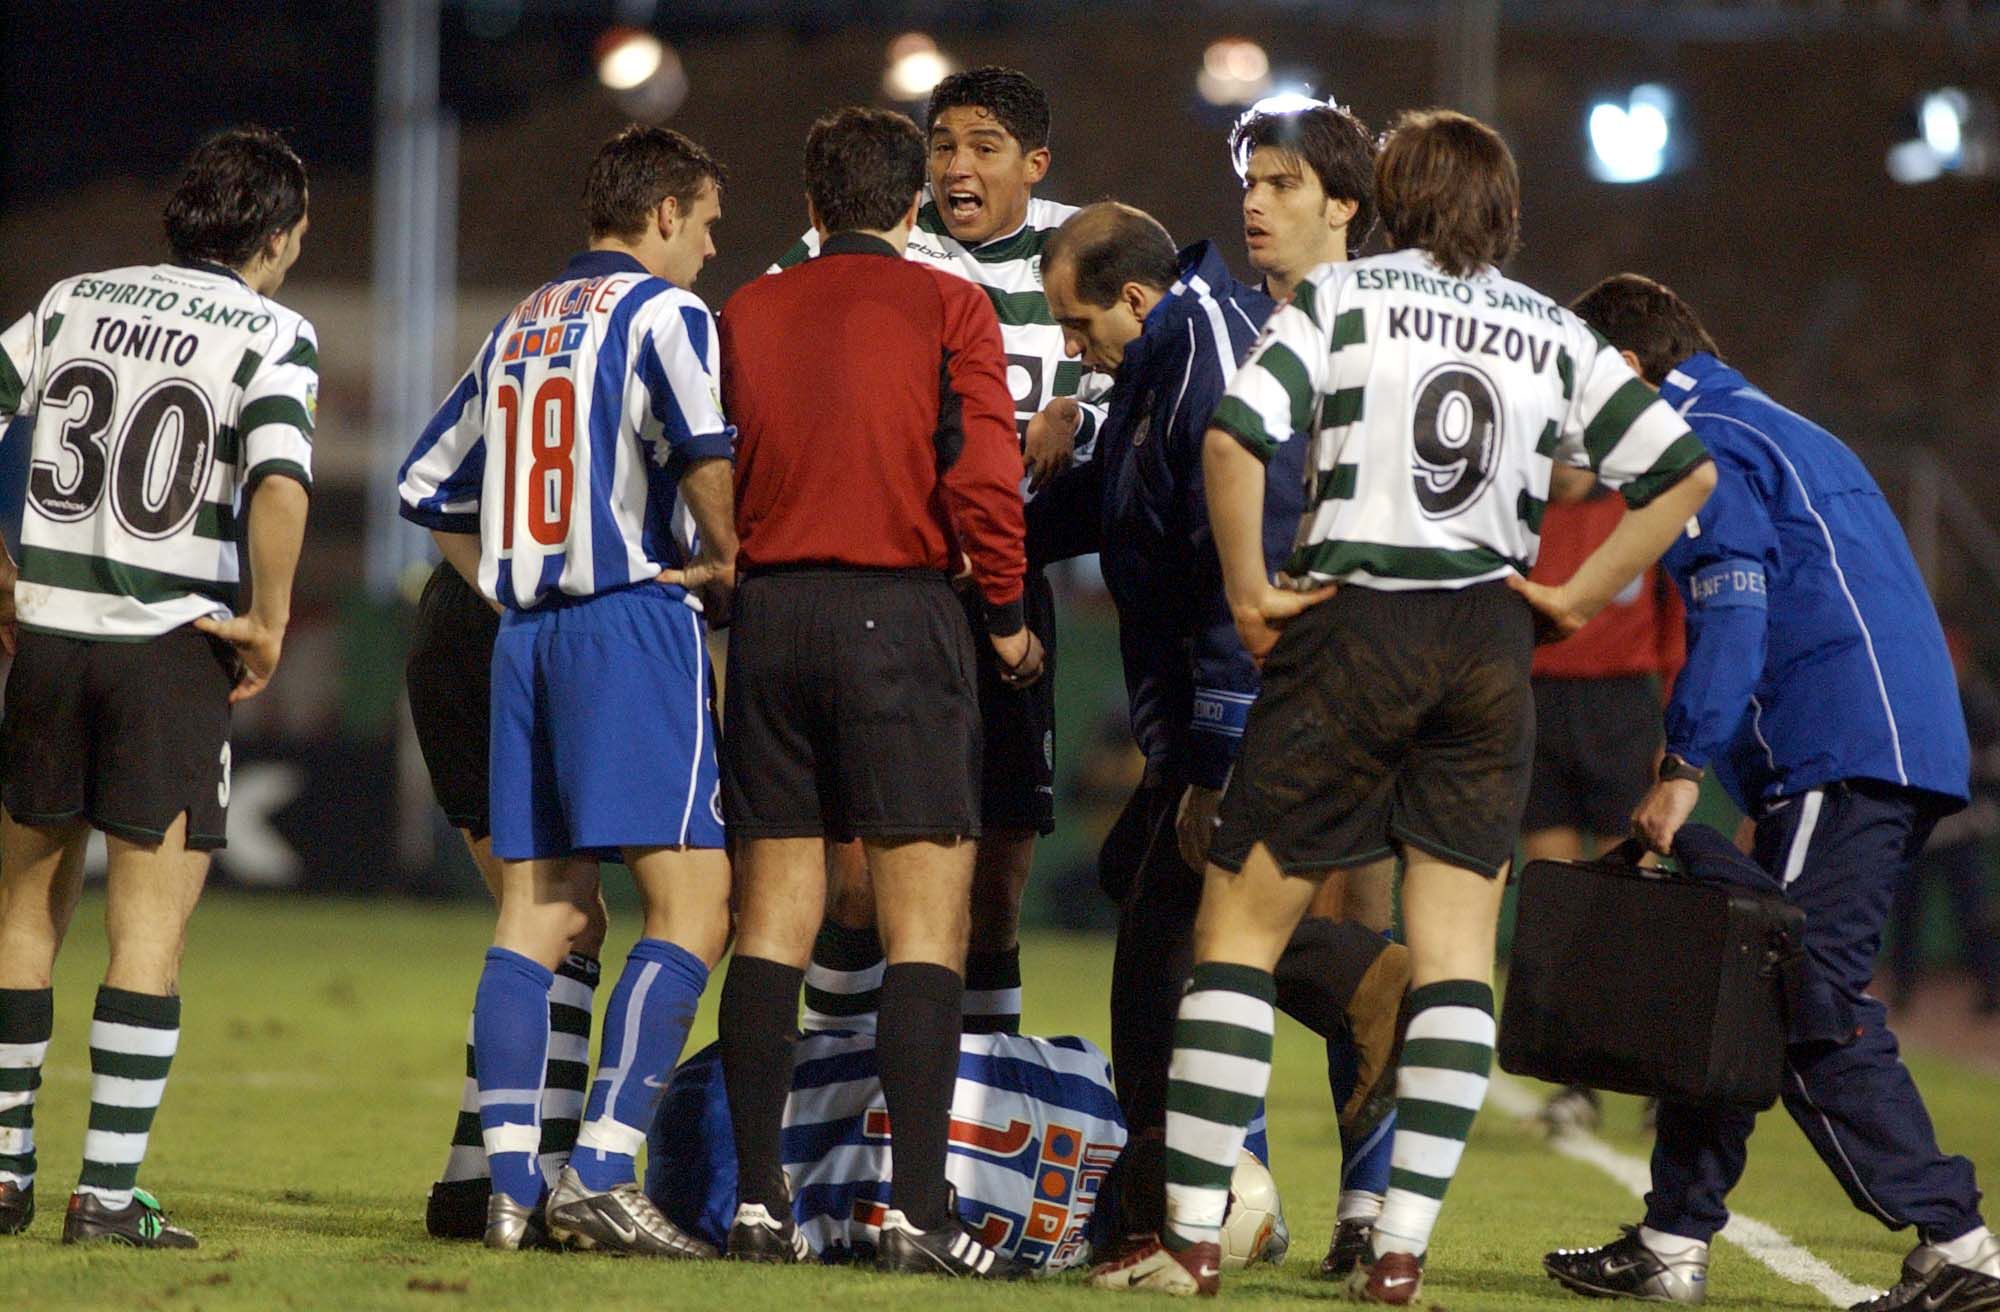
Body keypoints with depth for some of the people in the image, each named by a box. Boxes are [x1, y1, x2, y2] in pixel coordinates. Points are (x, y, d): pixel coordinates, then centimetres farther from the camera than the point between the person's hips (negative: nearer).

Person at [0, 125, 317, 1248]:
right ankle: (110, 1189, -6)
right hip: (175, 646, -4)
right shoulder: (272, 336, -5)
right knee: (153, 923, 0)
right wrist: (268, 622, -10)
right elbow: (280, 485, -22)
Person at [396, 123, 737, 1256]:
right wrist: (727, 562, -5)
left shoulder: (520, 327, 20)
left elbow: (432, 488, 24)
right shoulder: (663, 310, -3)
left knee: (540, 910, 8)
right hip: (636, 616, -8)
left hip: (528, 635, 8)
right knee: (692, 903, -8)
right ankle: (603, 1172, -18)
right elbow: (705, 449, -20)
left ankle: (514, 1186, 2)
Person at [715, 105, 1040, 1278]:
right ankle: (919, 1208, -11)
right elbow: (982, 476, -9)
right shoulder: (949, 310, -3)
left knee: (774, 924, 8)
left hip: (771, 611, 4)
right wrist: (1008, 616, 2)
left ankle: (759, 1198, 5)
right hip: (901, 610, -4)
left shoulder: (749, 313, 9)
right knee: (926, 925, -3)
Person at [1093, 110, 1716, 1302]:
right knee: (1457, 955, 5)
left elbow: (1233, 441, -13)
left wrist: (1250, 592, -4)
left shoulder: (1342, 296, 1)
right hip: (1489, 645, 3)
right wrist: (1576, 599, 9)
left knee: (1240, 930, 4)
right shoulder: (1555, 336, 10)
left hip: (1353, 625, -3)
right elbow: (1685, 474, 7)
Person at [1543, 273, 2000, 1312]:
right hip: (1901, 750, 10)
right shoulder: (1776, 433, 29)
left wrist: (1686, 767, -14)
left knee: (1809, 1011, -12)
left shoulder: (1701, 442, -2)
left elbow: (1733, 611, -14)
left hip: (1844, 752, -10)